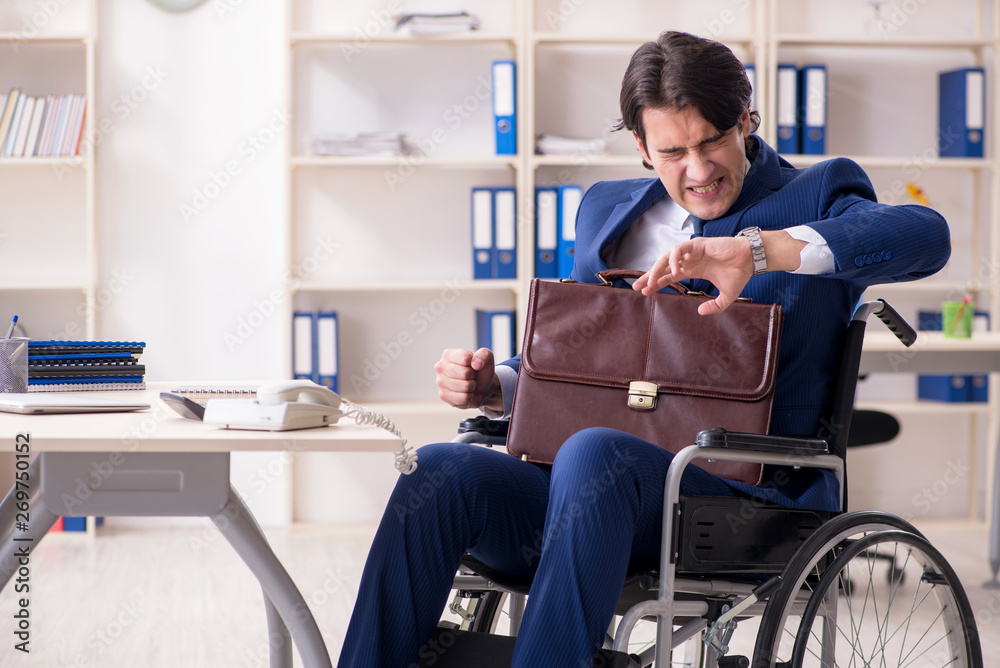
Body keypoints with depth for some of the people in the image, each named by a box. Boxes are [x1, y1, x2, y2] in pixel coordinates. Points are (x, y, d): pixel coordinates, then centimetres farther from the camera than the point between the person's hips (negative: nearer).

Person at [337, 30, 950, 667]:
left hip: (749, 498, -5)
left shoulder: (819, 195, 9)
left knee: (592, 452, -37)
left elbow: (927, 234, -14)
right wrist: (495, 386, 7)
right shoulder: (606, 209, 25)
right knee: (439, 472, -24)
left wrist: (756, 249, -24)